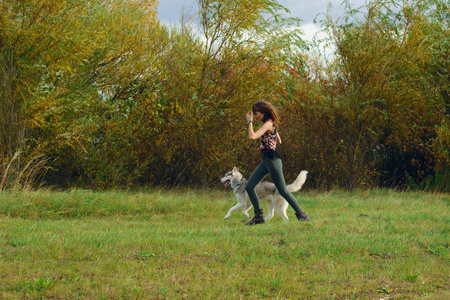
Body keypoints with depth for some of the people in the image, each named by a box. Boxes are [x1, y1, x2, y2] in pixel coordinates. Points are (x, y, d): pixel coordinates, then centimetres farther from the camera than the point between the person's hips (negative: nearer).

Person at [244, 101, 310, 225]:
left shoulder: (268, 124, -16)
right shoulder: (270, 124, 13)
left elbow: (252, 137, -27)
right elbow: (279, 141, 26)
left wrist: (250, 122, -15)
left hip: (273, 160, -10)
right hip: (265, 161, 10)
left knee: (283, 191, -1)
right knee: (249, 187, 2)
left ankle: (300, 214, 11)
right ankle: (259, 216, 5)